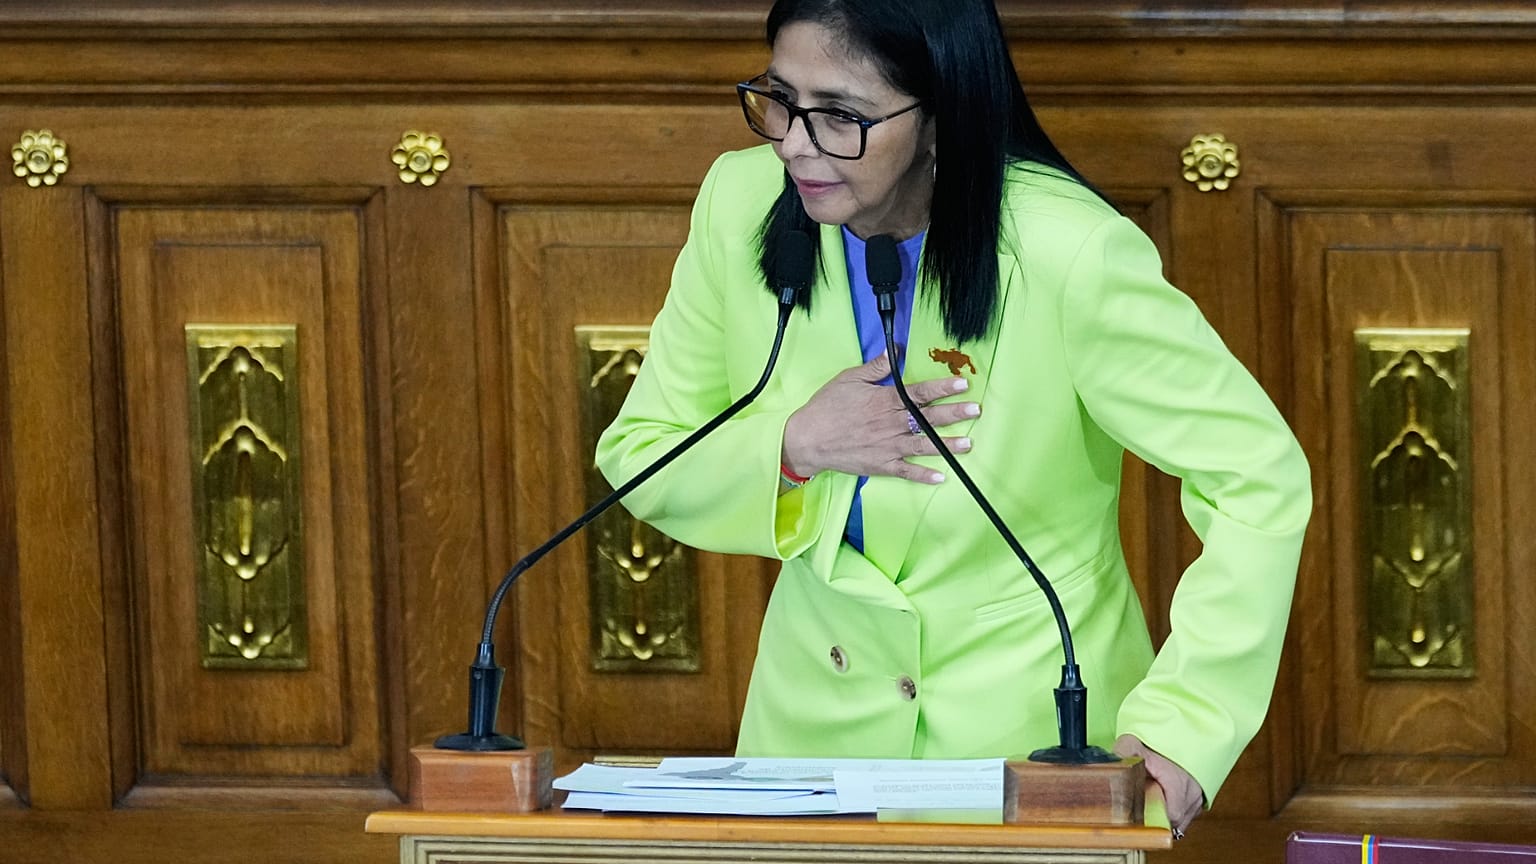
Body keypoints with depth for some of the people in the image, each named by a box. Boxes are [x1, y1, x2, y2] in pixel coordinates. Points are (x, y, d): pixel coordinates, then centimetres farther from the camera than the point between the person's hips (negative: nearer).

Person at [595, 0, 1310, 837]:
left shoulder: (1073, 255, -24)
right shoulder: (743, 204, -10)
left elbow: (1263, 480, -17)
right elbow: (636, 460, 0)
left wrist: (1179, 730, -25)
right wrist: (795, 447, -20)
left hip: (1031, 736, -3)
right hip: (816, 720, 4)